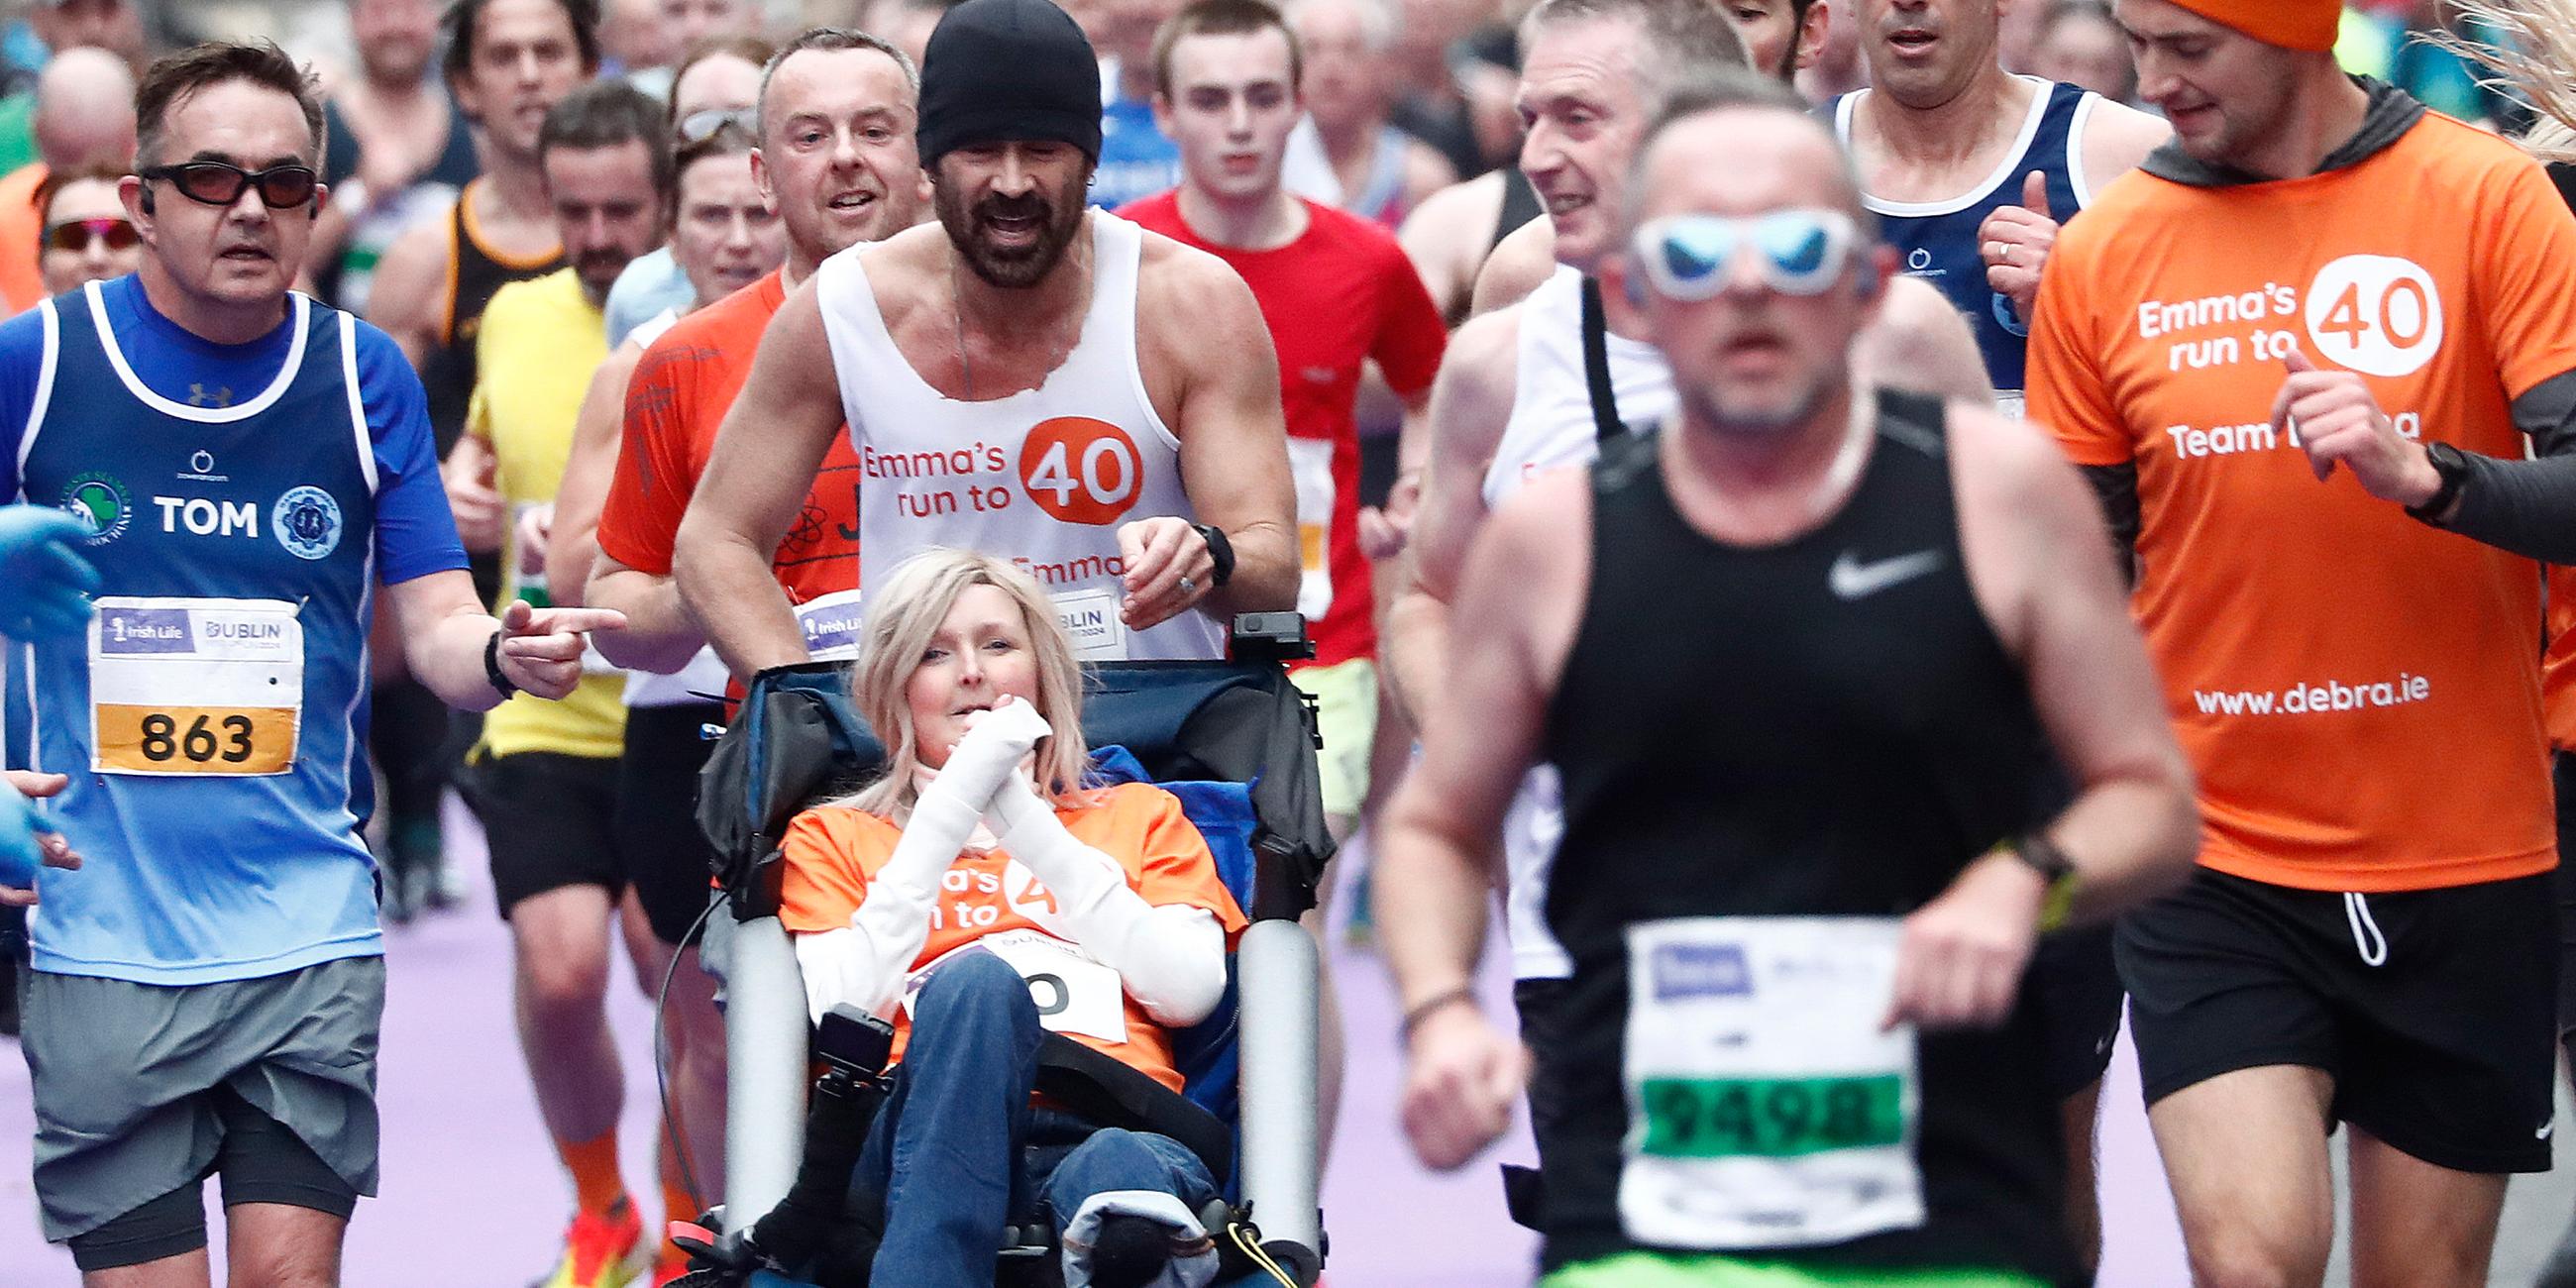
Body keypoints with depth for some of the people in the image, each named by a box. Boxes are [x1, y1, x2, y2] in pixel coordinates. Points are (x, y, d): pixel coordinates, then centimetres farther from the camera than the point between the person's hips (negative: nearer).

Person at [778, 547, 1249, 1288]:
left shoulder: (1138, 817, 30)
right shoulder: (835, 837, 28)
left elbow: (1190, 992, 9)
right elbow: (844, 1010, 6)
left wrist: (1031, 832, 5)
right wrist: (951, 811, 5)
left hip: (1113, 1130, 0)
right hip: (919, 1138, 0)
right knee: (975, 982, -38)